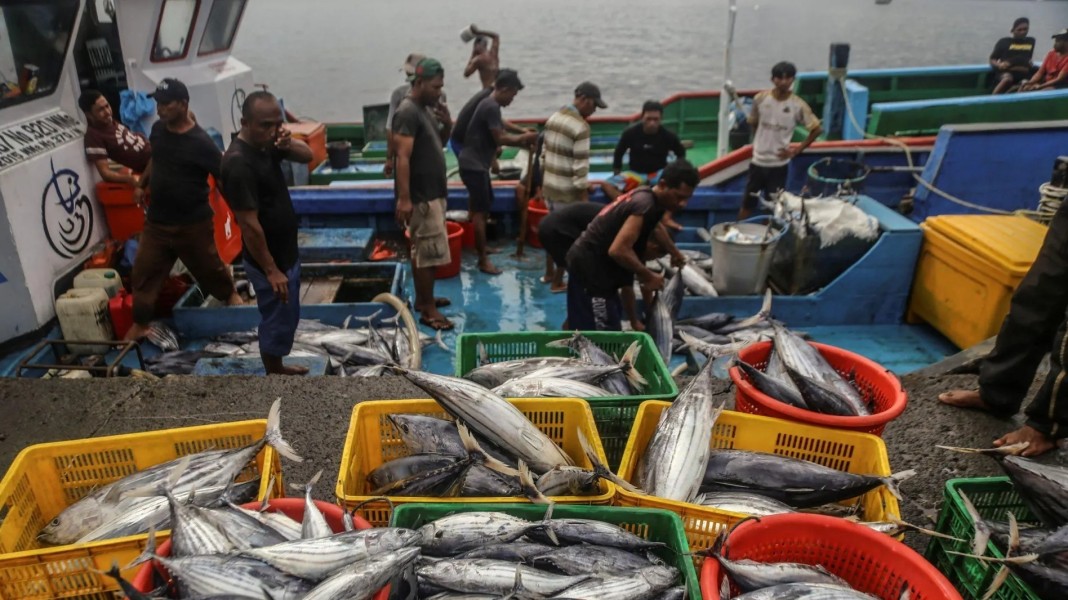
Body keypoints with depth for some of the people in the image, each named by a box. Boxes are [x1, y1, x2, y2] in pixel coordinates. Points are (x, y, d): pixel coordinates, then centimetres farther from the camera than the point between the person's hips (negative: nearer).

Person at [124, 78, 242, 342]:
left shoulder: (200, 142, -20)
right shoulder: (158, 129, 0)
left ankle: (230, 293, 43)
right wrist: (141, 185, 15)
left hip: (193, 222, -5)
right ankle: (140, 323, 19)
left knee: (208, 266, 14)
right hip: (157, 221, 5)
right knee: (143, 271, 6)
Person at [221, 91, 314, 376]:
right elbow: (249, 225, -27)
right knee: (277, 321, 6)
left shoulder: (267, 143, 0)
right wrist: (271, 270, -23)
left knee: (287, 317, 23)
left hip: (286, 253, 9)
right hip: (268, 260, -9)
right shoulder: (239, 163, -27)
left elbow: (307, 156, 9)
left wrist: (289, 143, -13)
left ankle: (278, 369, 41)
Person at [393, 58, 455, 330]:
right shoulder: (408, 113, -18)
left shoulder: (427, 108, 11)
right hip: (421, 196, -10)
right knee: (429, 252, -5)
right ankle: (428, 310, 3)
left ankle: (422, 298, 28)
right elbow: (402, 158, -24)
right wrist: (404, 199, -28)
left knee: (422, 250, 17)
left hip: (433, 192, 10)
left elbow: (438, 143, 23)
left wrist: (447, 125, 1)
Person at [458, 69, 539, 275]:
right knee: (480, 211, -7)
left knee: (483, 206, 21)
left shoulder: (490, 105, 14)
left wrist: (521, 139, 8)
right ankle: (483, 260, -3)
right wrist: (524, 138, -6)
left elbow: (498, 135, 17)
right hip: (474, 165, -11)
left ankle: (481, 247, 34)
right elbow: (500, 139, -19)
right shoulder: (492, 107, -19)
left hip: (477, 163, 11)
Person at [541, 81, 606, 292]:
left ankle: (549, 273, 33)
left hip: (549, 185, 8)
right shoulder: (581, 127, -19)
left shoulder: (554, 117, 7)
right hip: (567, 190, -8)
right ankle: (557, 282, 14)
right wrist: (584, 198, -17)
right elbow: (580, 167, -21)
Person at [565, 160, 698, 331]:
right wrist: (648, 276, -18)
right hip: (590, 267, -10)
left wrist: (675, 252, 47)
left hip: (592, 262, 10)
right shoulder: (645, 205, -25)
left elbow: (656, 228, 31)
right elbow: (618, 250, -32)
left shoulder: (648, 197, 6)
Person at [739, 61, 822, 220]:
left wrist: (796, 151, -5)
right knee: (748, 202, 9)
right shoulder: (760, 99, -6)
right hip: (758, 161, 1)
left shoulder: (798, 105, -11)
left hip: (779, 164, -1)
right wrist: (762, 140, 5)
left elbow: (817, 129, -3)